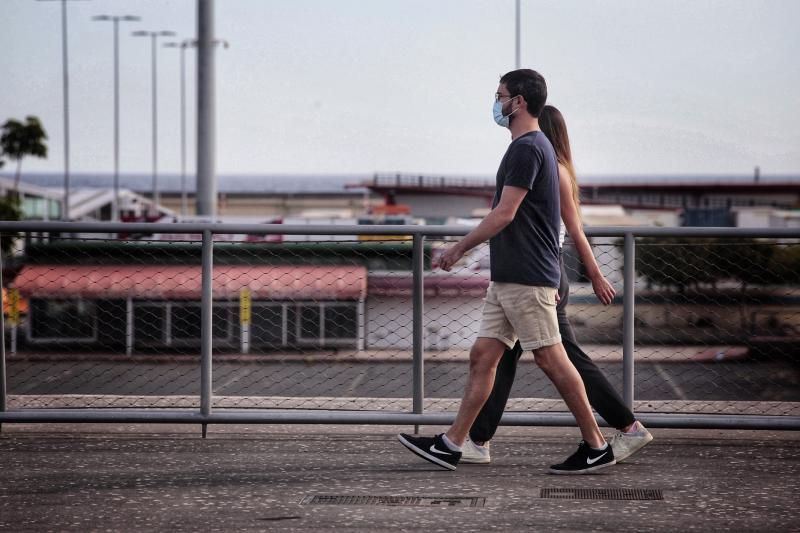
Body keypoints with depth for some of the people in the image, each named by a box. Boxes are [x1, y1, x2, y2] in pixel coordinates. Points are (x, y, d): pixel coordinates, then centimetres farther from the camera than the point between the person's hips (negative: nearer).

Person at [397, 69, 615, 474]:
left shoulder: (527, 149, -15)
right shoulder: (532, 146, 18)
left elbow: (504, 214, -19)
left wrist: (459, 249, -11)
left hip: (526, 280, -10)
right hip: (508, 277, 10)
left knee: (551, 359, -5)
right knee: (482, 357, 8)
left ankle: (596, 447, 2)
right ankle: (451, 445, 10)